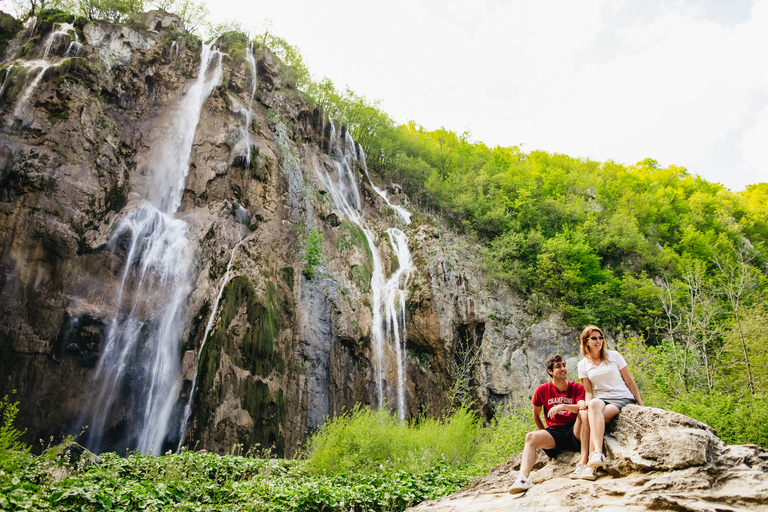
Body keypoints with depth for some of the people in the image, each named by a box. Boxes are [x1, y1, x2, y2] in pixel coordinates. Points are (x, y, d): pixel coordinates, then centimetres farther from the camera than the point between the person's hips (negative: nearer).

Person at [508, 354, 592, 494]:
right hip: (554, 432, 1)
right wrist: (544, 434, 9)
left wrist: (562, 406, -29)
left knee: (585, 412, -30)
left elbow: (582, 407, -14)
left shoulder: (577, 388, 6)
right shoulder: (542, 390, 7)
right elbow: (536, 415, 18)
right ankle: (523, 478, -45)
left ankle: (583, 465, -39)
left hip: (574, 432, -1)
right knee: (530, 437, -27)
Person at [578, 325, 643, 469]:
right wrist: (588, 405, -12)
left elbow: (630, 382, 8)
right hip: (601, 399, 1)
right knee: (594, 404, -38)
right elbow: (589, 392, 9)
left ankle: (595, 454, -42)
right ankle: (598, 453, -49)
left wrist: (641, 404, 4)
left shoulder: (614, 356, 5)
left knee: (594, 418, -32)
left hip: (623, 399, -1)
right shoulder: (583, 364, 10)